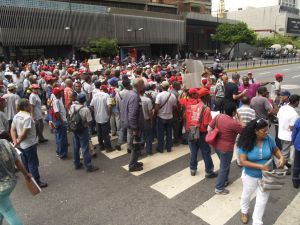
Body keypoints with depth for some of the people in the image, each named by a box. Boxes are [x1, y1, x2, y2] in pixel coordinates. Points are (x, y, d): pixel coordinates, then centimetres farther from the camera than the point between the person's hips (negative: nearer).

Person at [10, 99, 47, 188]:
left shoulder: (16, 116, 4)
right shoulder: (28, 117, -23)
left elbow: (12, 130, 3)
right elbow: (25, 133, -25)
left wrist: (15, 141, -3)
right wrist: (18, 141, -9)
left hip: (21, 145, 9)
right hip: (29, 144, -8)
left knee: (25, 163, 19)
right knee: (33, 163, 2)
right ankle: (36, 182, 11)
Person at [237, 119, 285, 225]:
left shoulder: (269, 139, -16)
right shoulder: (246, 142, -25)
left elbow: (276, 150, 3)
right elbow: (243, 161, -24)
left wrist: (281, 157, -18)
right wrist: (260, 166, -31)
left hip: (266, 176, 2)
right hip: (250, 176, -2)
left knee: (262, 200, 14)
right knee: (246, 195, 25)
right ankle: (244, 211, 55)